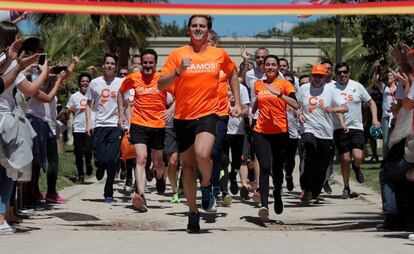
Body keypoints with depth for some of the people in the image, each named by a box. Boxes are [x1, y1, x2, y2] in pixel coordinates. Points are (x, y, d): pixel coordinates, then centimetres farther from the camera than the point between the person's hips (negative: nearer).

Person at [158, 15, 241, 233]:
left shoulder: (219, 54, 3)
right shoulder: (177, 54, -1)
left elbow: (232, 74, 23)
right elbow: (161, 85, -5)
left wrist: (237, 103, 16)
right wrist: (178, 71, -22)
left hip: (208, 114, -1)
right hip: (183, 117, 1)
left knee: (202, 155, -27)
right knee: (188, 164, 9)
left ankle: (207, 187, 4)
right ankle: (193, 212, 23)